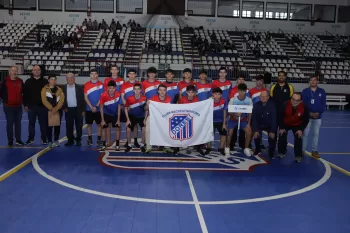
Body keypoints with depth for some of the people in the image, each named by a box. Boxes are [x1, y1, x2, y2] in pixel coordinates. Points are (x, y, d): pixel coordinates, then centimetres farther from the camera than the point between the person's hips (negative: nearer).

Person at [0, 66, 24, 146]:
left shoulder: (20, 81, 5)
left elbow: (23, 92, 16)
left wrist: (21, 100, 10)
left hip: (18, 106, 3)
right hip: (8, 106, -3)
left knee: (18, 123, 9)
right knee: (9, 123, 2)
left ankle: (18, 140, 19)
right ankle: (10, 141, 10)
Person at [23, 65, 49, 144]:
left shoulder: (45, 81, 2)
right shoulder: (28, 82, 5)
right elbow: (25, 94, 5)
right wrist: (25, 105, -1)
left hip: (42, 106, -1)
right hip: (31, 106, 1)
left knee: (43, 123, 4)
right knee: (31, 123, 9)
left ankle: (44, 139, 13)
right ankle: (31, 138, 19)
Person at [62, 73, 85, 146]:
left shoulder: (79, 88, 3)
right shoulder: (64, 88, 7)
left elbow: (82, 99, 1)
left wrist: (83, 110, -4)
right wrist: (64, 108, -5)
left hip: (78, 110, -1)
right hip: (68, 110, 1)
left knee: (79, 126, 4)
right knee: (69, 126, 5)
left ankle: (78, 140, 14)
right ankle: (70, 140, 15)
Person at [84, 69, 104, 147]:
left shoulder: (101, 84, -1)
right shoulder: (86, 85, 2)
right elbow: (85, 97, -1)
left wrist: (96, 106, -10)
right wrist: (91, 107, -10)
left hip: (98, 108, -1)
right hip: (89, 108, 1)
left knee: (99, 124, 4)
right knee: (89, 124, 6)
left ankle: (99, 140, 11)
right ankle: (90, 140, 15)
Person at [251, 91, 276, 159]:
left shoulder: (272, 105, -17)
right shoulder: (256, 105, -10)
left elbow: (274, 118, -20)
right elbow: (254, 118, -12)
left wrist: (273, 131, -27)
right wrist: (255, 130, -21)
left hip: (269, 125, -1)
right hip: (259, 125, 2)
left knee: (272, 136, -24)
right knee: (256, 135, -23)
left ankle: (271, 152, 2)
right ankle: (257, 149, 7)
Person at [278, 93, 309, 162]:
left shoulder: (304, 107, -28)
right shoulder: (285, 105, -30)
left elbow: (306, 120, -13)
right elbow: (280, 117, -17)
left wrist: (301, 129, -18)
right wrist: (281, 128, -15)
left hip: (297, 125, 0)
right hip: (285, 124, 0)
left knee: (298, 139, -11)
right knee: (282, 138, -5)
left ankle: (298, 155, 5)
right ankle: (281, 152, 19)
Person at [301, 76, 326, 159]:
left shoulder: (322, 91, 4)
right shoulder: (305, 91, -2)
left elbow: (323, 104, 1)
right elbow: (303, 104, -7)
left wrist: (318, 113, -14)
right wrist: (310, 113, -16)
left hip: (318, 117, 2)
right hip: (307, 116, -2)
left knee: (316, 134, 8)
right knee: (305, 133, 0)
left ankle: (314, 151, 18)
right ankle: (302, 150, 9)